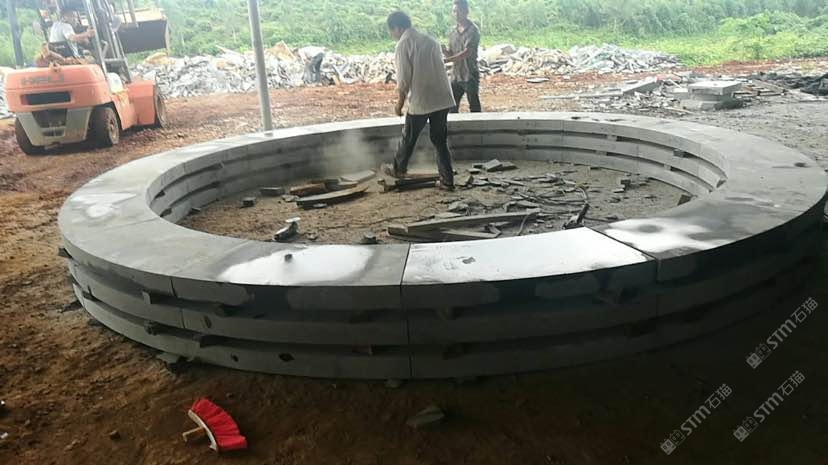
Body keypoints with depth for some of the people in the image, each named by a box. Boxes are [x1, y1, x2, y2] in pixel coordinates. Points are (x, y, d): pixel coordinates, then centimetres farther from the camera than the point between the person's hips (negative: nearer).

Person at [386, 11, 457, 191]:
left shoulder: (403, 44, -7)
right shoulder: (429, 40, 13)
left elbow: (403, 79, -11)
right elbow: (439, 69, 15)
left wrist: (399, 104, 0)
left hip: (420, 101, -6)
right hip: (442, 99, 6)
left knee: (408, 138, 15)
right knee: (440, 141, 10)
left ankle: (399, 169, 35)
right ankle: (447, 181, 8)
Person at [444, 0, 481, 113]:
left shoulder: (473, 30, -10)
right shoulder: (453, 32, 10)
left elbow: (467, 53, -21)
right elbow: (451, 54, 13)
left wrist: (446, 60, -28)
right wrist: (443, 50, -11)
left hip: (470, 76, -6)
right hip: (455, 76, 6)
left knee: (474, 108, 1)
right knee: (452, 107, 8)